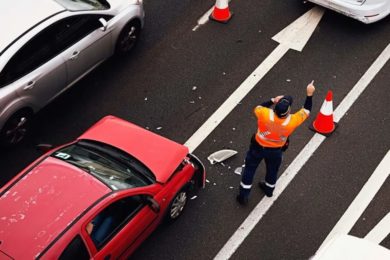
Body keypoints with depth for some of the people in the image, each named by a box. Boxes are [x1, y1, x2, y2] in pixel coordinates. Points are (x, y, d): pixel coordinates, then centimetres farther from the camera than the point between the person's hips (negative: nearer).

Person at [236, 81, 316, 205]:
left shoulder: (266, 114, -36)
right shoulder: (292, 121, -33)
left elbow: (257, 108, -11)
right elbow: (306, 110, -15)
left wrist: (272, 101, -13)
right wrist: (309, 94, -15)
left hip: (258, 147, -1)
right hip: (276, 151, 1)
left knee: (250, 169, 18)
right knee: (272, 170, 29)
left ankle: (243, 196, 27)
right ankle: (269, 190, 53)